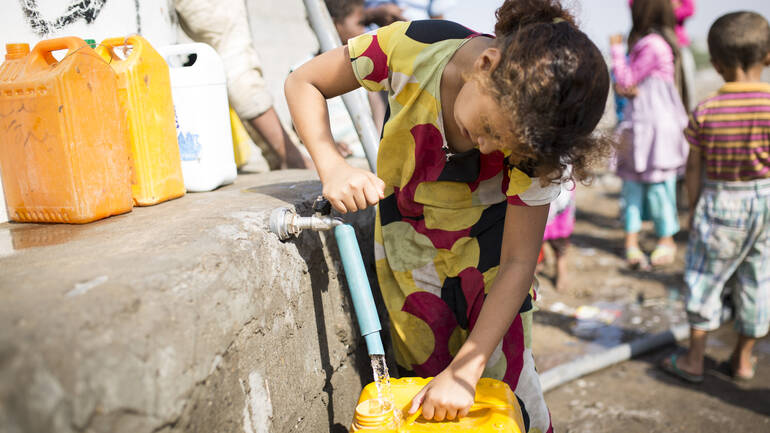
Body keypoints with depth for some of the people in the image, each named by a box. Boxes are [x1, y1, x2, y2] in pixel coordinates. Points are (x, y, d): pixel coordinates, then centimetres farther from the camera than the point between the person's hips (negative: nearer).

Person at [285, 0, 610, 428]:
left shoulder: (535, 140, -27)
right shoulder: (413, 49, -28)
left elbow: (518, 263, -23)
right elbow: (304, 83, -15)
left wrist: (464, 372, -27)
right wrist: (333, 166, -33)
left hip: (488, 249, -1)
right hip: (409, 247, 1)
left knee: (509, 382, -1)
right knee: (426, 375, 6)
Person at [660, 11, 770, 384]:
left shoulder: (704, 112, -12)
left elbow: (694, 168, -5)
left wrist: (693, 211, 7)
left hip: (720, 202, -1)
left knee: (706, 279, 11)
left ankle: (694, 360, 19)